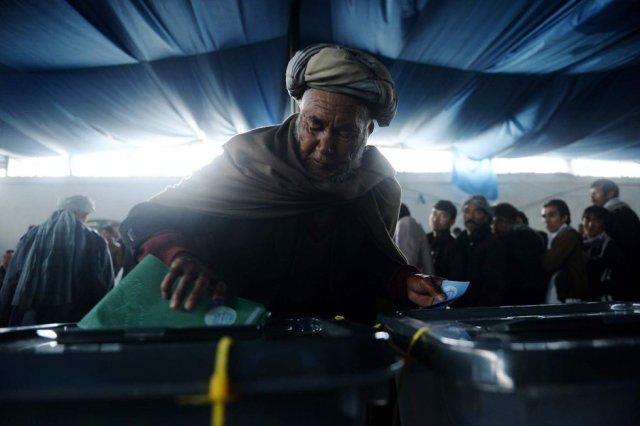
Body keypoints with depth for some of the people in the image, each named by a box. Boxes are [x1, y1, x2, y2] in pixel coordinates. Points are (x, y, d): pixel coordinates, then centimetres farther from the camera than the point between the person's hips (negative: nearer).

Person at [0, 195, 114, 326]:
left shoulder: (32, 236, 12)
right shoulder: (94, 242, 2)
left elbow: (11, 283, 11)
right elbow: (105, 289, -1)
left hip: (29, 320, 3)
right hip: (78, 322, -3)